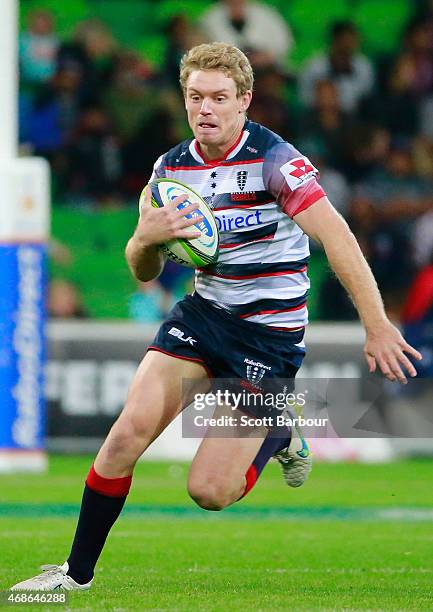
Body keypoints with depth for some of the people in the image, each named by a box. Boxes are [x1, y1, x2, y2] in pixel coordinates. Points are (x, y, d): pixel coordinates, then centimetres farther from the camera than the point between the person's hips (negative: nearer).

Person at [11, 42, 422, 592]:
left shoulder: (274, 160, -17)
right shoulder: (171, 167, 2)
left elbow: (336, 237, -24)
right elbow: (144, 273, 9)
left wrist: (377, 327, -31)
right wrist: (146, 239, -15)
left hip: (270, 332, -5)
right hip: (203, 313, 5)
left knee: (209, 491, -10)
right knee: (129, 431, -15)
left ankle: (278, 435, 22)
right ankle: (76, 572, 0)